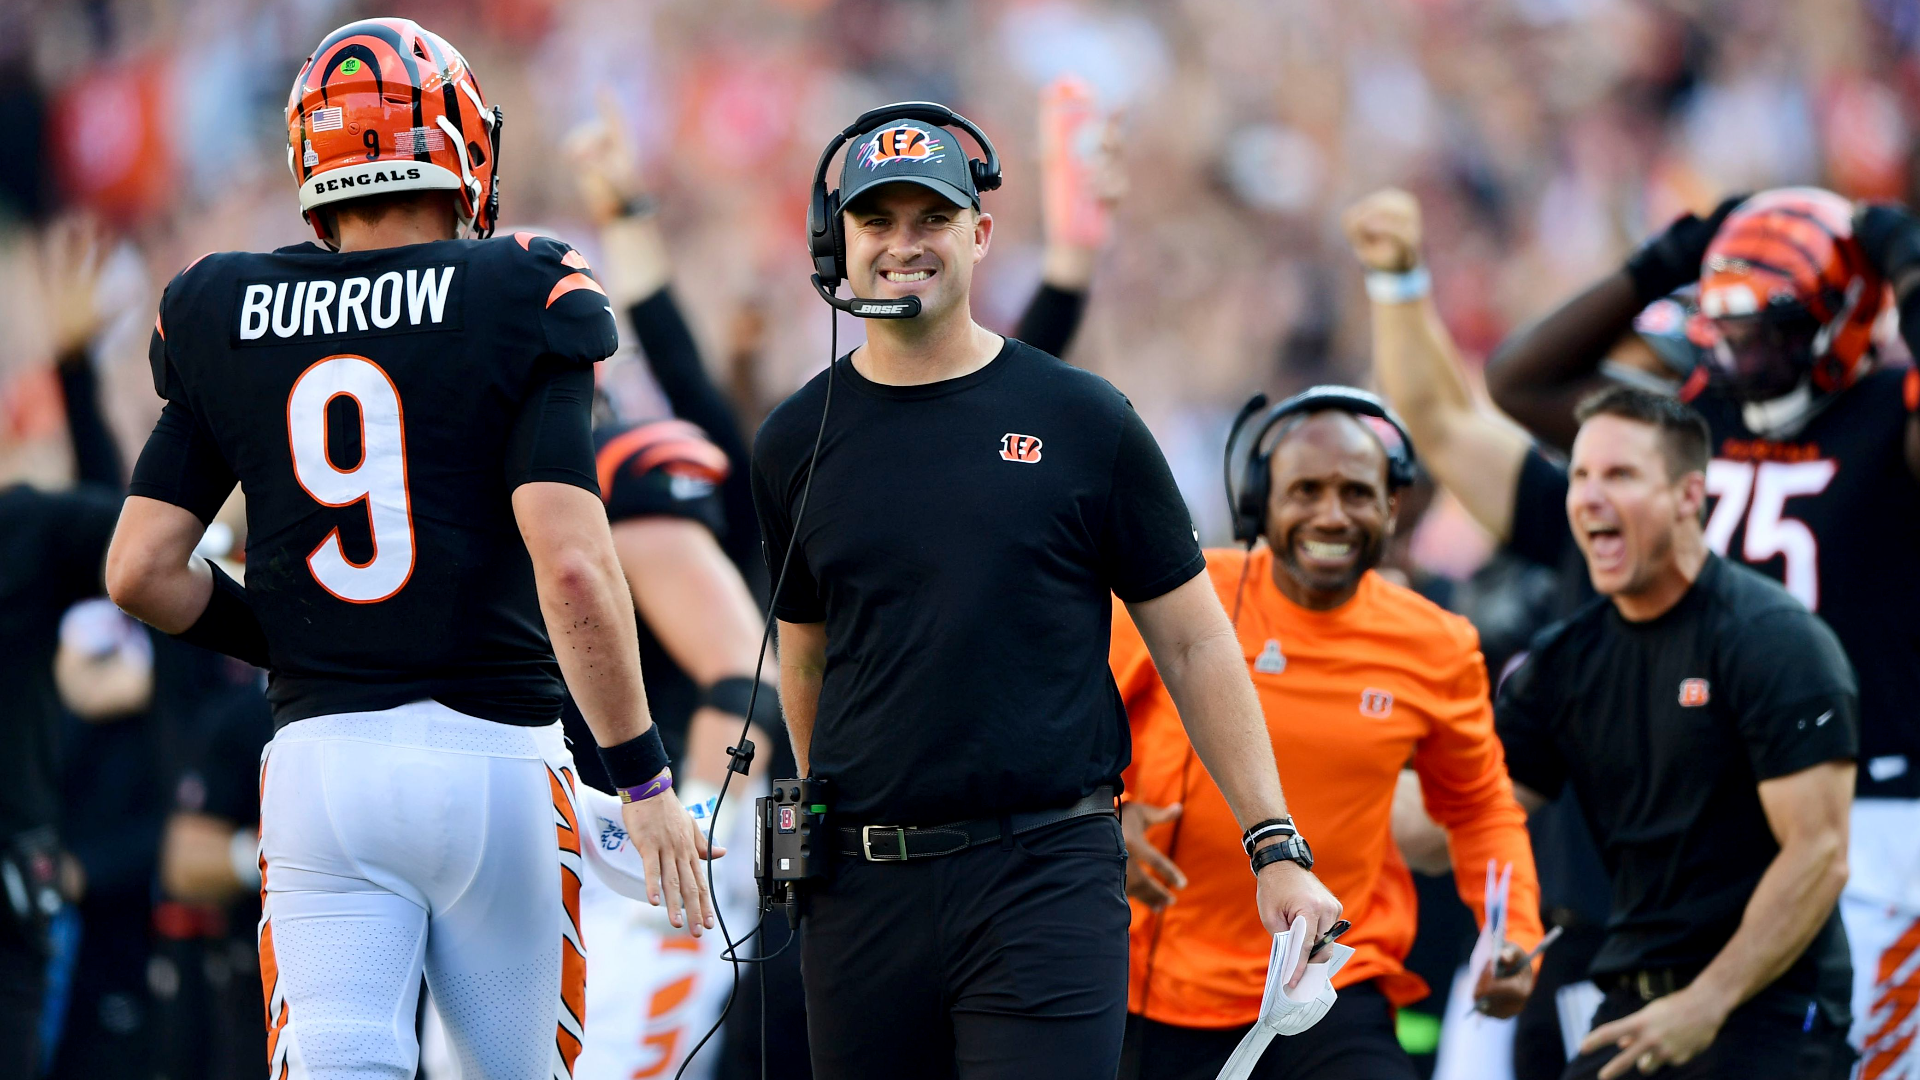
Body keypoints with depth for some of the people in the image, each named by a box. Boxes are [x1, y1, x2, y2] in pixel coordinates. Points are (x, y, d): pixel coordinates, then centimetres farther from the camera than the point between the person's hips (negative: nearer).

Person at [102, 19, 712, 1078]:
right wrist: (642, 778, -8)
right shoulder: (519, 303, -5)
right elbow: (572, 569, -14)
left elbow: (141, 572, 5)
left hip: (320, 758, 2)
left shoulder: (226, 320, 6)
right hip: (492, 750, -2)